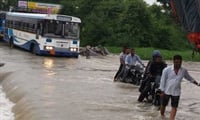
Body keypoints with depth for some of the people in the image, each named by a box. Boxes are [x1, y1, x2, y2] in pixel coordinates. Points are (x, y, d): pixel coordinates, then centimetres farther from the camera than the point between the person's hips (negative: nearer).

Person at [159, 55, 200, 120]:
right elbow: (163, 80, -6)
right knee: (163, 105, 13)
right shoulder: (167, 70, -12)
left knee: (174, 107, -1)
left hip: (176, 92, 2)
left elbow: (189, 78, 16)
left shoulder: (184, 71, -3)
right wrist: (162, 91, -6)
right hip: (166, 91, -2)